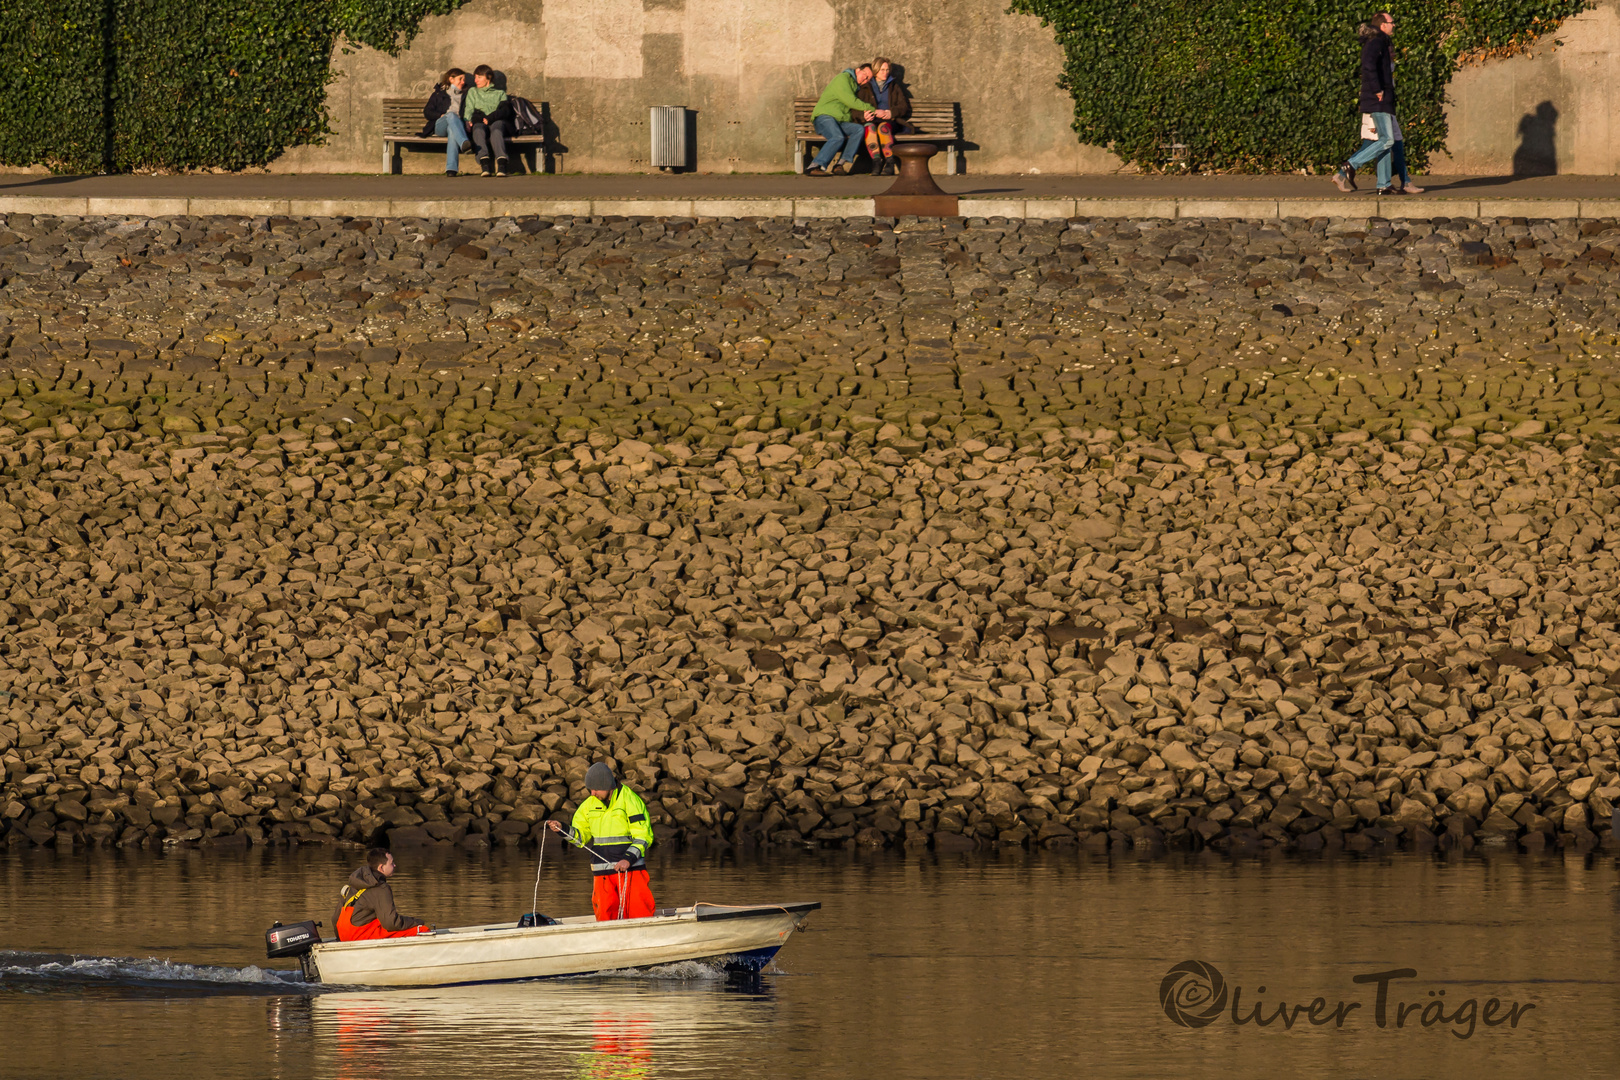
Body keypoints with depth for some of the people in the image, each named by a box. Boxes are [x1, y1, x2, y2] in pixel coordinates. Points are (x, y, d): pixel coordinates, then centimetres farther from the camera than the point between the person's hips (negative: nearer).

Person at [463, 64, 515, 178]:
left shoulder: (500, 93, 25)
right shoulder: (472, 92, 32)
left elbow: (505, 110, 6)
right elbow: (468, 111, 18)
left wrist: (488, 118, -11)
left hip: (497, 122, -1)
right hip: (480, 123, 1)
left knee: (496, 130, -39)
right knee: (479, 129, -37)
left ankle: (501, 164, -59)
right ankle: (484, 164, -56)